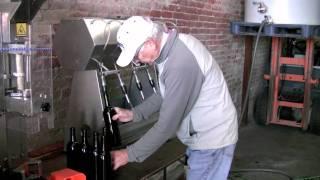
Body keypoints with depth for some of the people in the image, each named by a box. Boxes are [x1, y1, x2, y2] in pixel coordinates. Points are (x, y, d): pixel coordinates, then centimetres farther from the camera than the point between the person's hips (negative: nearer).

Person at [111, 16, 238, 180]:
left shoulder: (181, 63, -32)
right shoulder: (171, 46, -1)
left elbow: (168, 124, -28)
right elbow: (166, 94, 12)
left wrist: (130, 154, -19)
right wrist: (134, 113, 2)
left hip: (212, 138, -9)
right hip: (205, 135, 9)